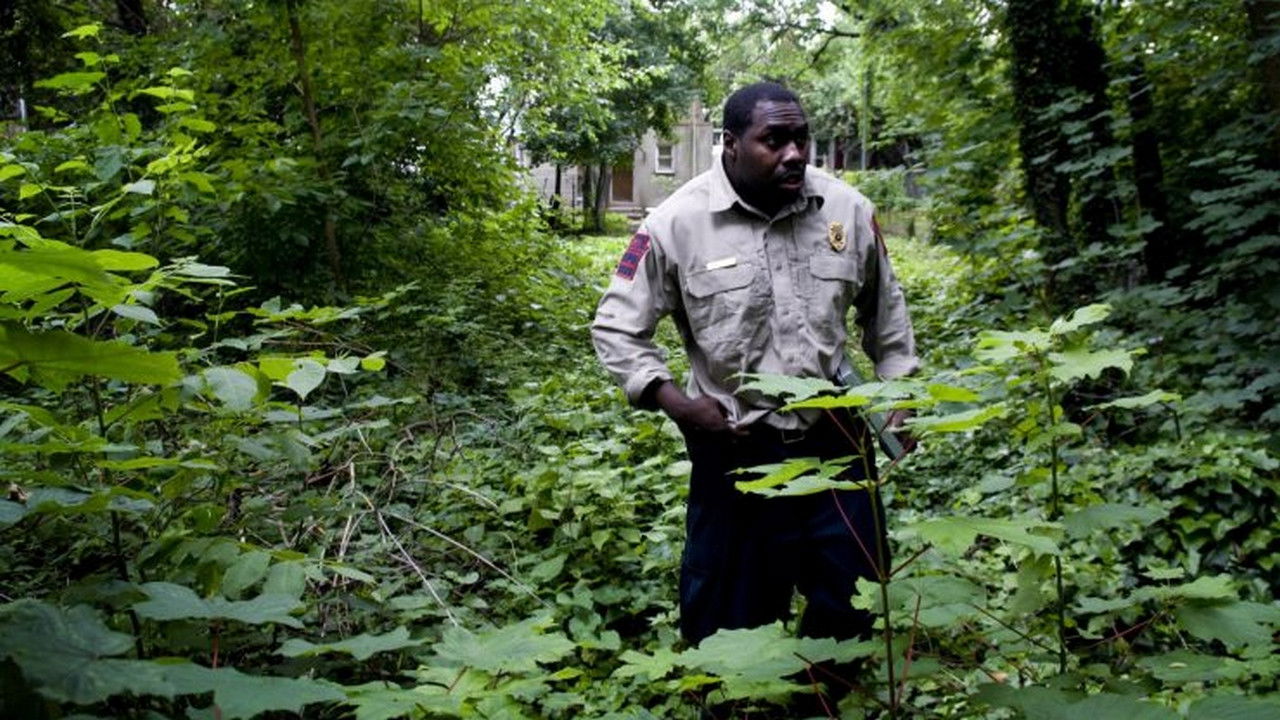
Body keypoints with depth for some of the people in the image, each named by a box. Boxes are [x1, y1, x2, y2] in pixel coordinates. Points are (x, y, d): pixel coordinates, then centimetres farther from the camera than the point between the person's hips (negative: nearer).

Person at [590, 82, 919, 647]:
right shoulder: (677, 223, -12)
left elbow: (884, 307, 14)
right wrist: (675, 402, -13)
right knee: (731, 616, 10)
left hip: (836, 438, 3)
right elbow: (616, 328, -3)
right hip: (735, 447, -3)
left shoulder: (847, 209, -3)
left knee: (853, 599, 17)